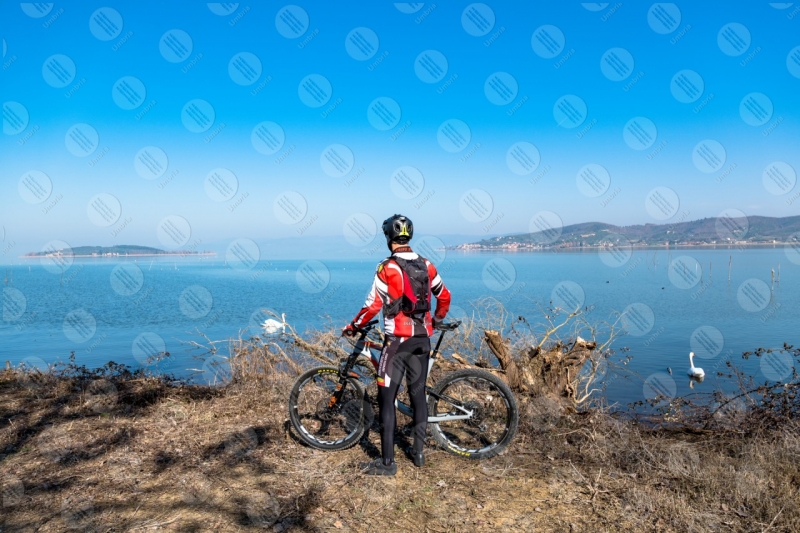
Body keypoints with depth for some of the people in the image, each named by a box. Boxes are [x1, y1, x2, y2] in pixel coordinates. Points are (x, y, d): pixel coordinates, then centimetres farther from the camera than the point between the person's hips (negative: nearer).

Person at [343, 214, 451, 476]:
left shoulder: (387, 268, -12)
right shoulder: (426, 265, 5)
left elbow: (373, 306, -12)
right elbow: (444, 296, 14)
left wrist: (352, 327, 3)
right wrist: (436, 320, 31)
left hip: (397, 339, -6)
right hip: (422, 338, 6)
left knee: (386, 398, 0)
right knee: (418, 394, 14)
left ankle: (387, 462, 3)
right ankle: (419, 452, 23)